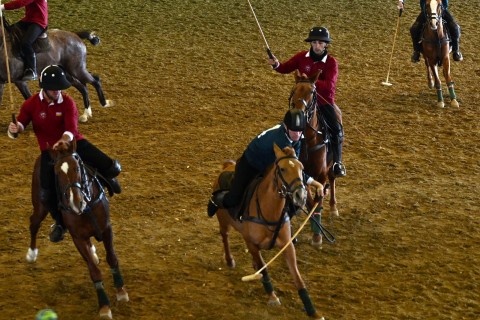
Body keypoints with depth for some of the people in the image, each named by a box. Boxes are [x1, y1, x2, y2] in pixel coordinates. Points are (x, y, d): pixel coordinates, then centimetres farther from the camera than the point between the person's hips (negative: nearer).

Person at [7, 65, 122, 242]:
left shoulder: (67, 102, -10)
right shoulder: (31, 104, -8)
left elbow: (71, 127, -23)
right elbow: (20, 125, -10)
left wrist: (65, 139, -46)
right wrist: (15, 129, -37)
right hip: (49, 150, 0)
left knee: (112, 168, -16)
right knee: (47, 194, -18)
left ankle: (107, 176, 27)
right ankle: (60, 222, 15)